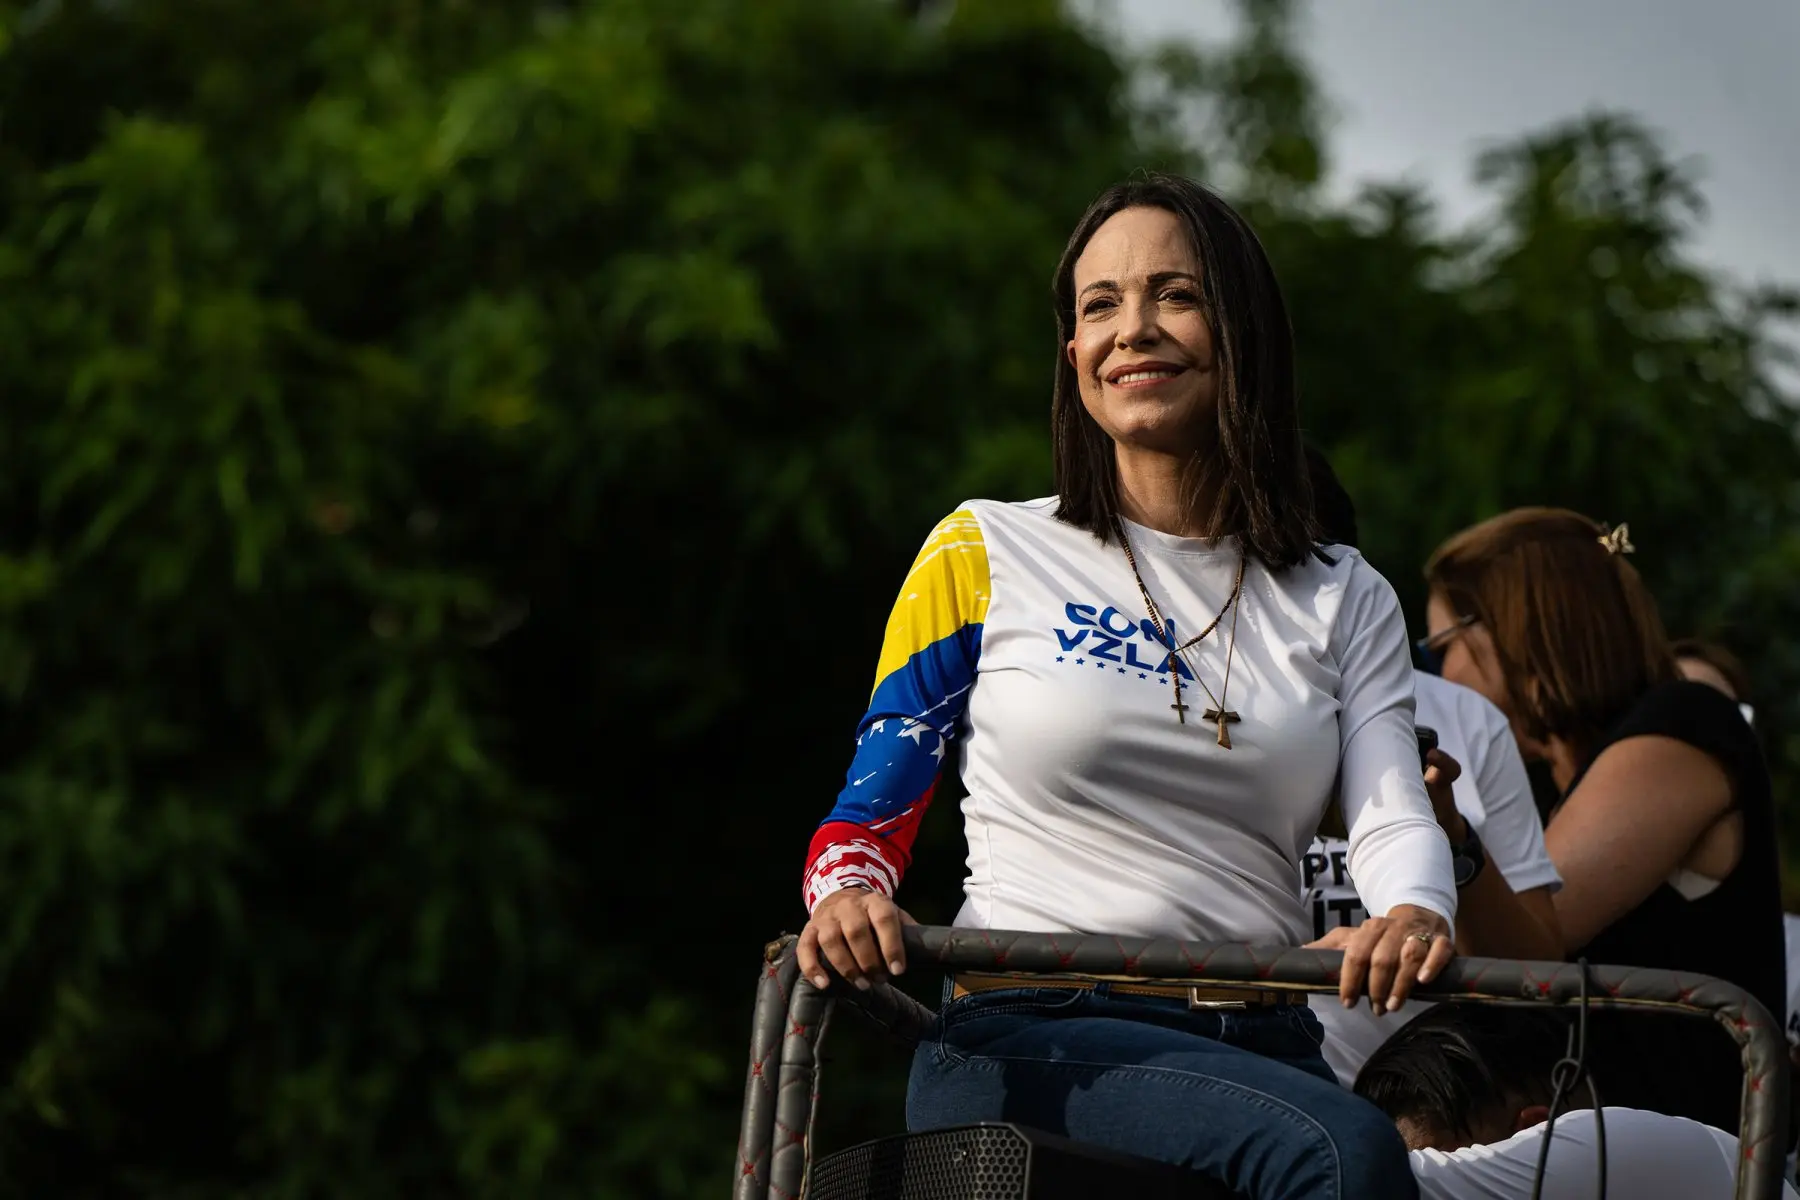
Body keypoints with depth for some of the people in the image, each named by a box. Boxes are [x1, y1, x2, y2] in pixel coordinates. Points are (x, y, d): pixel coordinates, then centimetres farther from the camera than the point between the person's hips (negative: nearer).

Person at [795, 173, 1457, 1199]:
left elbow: (1392, 814, 3)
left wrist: (1415, 912, -22)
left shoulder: (1343, 603, 19)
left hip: (1260, 1050, 3)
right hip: (1027, 1039, -3)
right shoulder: (987, 555, 12)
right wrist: (848, 898, -15)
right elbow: (869, 815, 10)